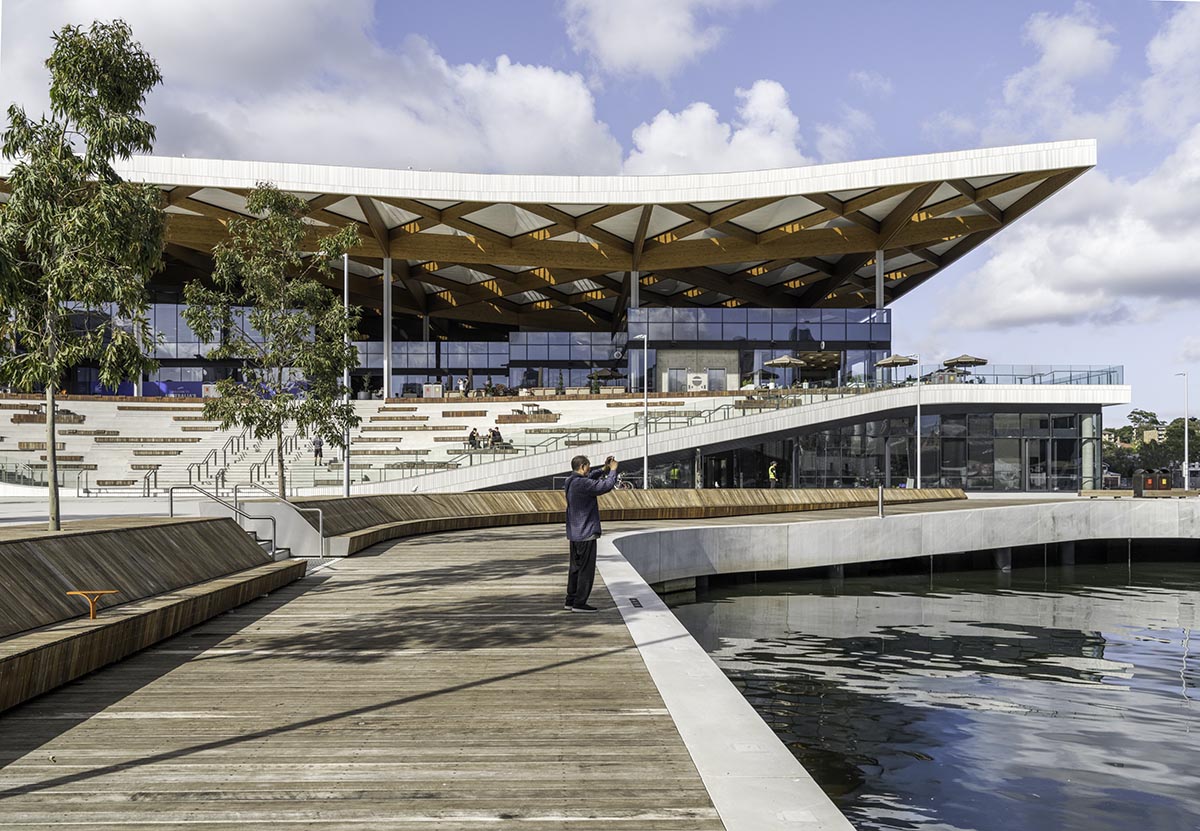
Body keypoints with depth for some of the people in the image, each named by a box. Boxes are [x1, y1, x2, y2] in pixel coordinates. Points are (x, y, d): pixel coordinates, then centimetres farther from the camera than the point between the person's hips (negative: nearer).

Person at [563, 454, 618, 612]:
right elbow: (607, 486, -21)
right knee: (586, 569, -3)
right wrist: (613, 470, -5)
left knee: (576, 567, 16)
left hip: (574, 533, 10)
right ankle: (579, 603, 0)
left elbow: (590, 478, 26)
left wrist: (604, 470, 15)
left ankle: (570, 600, 22)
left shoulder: (571, 481, 9)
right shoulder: (582, 484, -21)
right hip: (586, 533, -10)